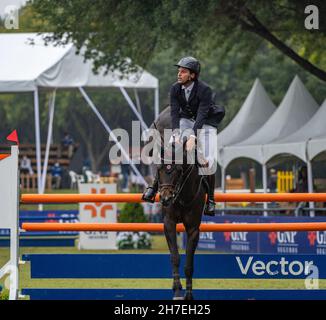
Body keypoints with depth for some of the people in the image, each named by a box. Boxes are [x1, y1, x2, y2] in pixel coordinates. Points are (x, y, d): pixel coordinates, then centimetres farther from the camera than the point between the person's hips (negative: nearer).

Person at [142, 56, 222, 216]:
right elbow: (174, 112, -19)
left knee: (208, 161, -16)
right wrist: (176, 135, -34)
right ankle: (155, 187, -9)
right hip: (185, 121, 4)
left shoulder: (204, 90, -26)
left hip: (205, 123, -4)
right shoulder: (175, 89, -12)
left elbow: (201, 115, -33)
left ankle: (210, 200, -3)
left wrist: (193, 137, -44)